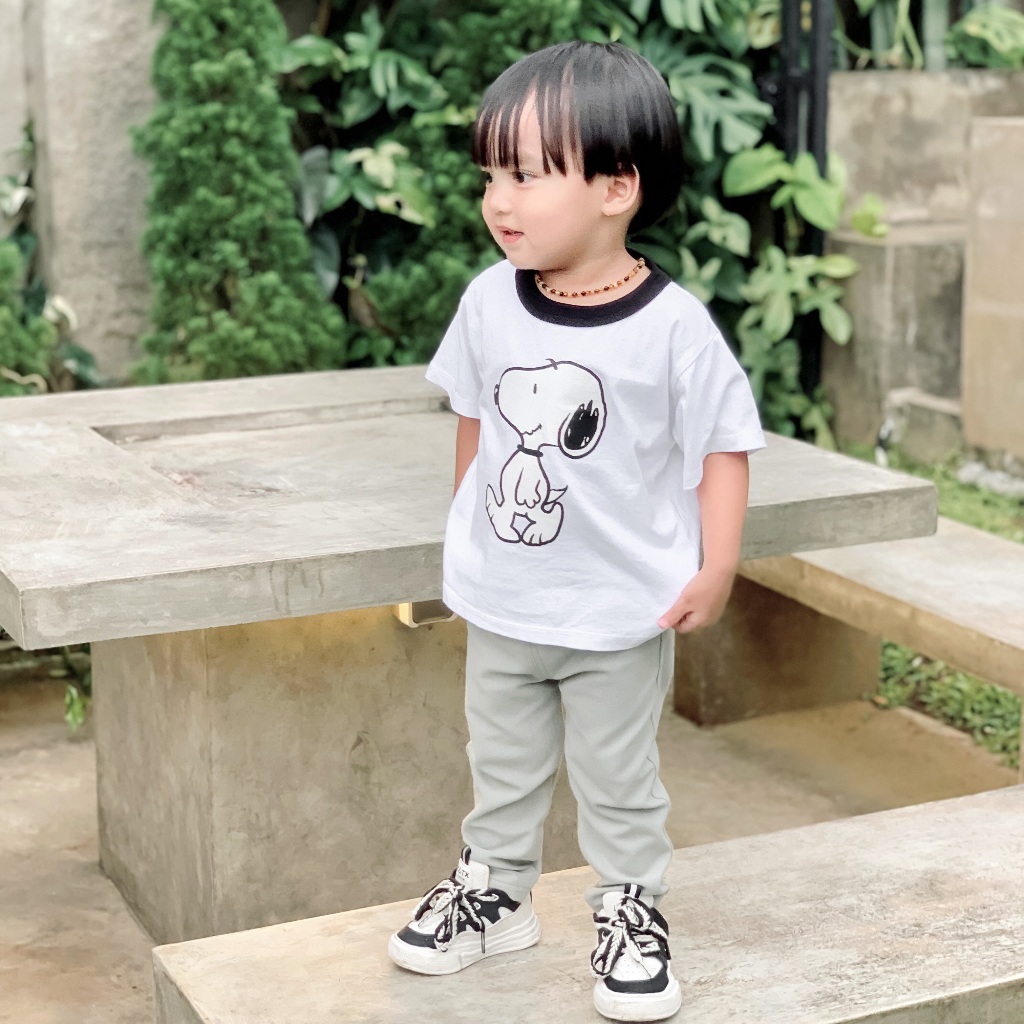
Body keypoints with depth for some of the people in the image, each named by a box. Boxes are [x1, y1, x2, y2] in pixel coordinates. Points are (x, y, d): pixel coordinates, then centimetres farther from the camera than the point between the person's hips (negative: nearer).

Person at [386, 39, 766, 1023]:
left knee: (618, 779, 13)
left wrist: (717, 567, -15)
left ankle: (630, 909, 31)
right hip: (500, 605, 4)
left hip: (623, 615, -4)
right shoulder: (489, 304, -7)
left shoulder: (673, 327, -19)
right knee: (501, 766, 21)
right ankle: (494, 887, 39)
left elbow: (723, 445, -11)